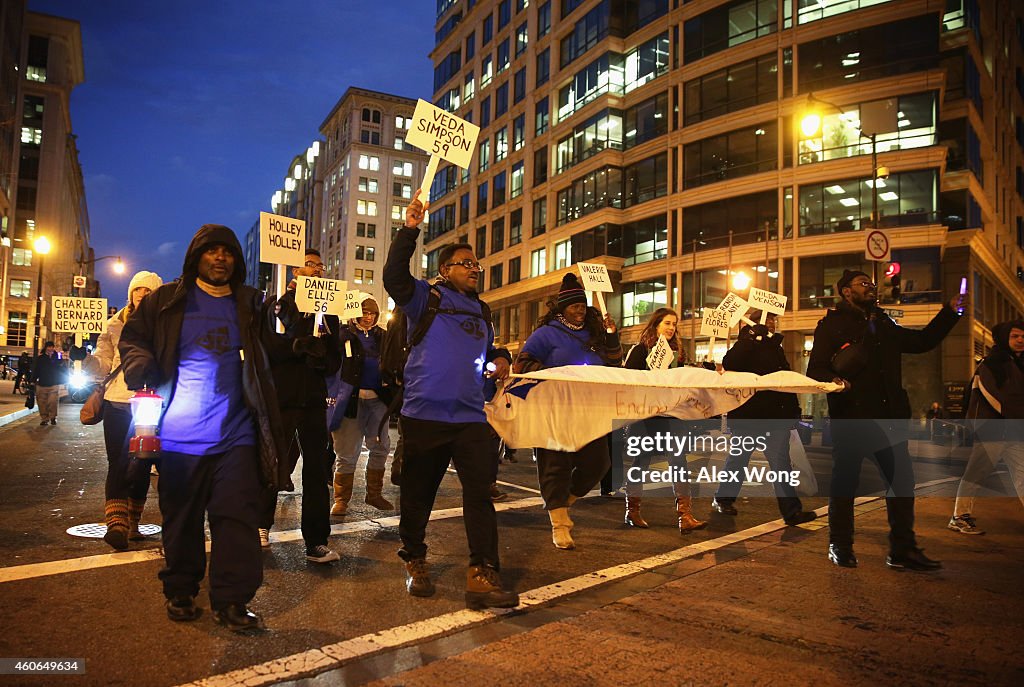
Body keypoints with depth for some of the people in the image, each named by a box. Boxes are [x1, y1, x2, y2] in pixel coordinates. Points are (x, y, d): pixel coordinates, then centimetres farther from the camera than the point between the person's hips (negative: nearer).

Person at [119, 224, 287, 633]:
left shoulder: (250, 305, 12)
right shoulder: (167, 300, 7)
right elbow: (132, 339, 10)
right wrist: (143, 372, -10)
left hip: (235, 434, 1)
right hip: (179, 435, -1)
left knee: (237, 516, -3)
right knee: (181, 517, 10)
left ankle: (231, 600, 6)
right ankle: (180, 592, 26)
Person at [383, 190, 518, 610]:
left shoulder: (480, 311, 21)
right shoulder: (426, 298, 2)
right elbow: (394, 277, -17)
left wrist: (500, 358, 10)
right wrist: (409, 230, -25)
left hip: (470, 416, 5)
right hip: (424, 414, -4)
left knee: (480, 492, -7)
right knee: (418, 494, 6)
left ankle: (482, 576, -6)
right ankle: (414, 562, 27)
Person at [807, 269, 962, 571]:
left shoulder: (884, 323, 20)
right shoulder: (832, 324, -1)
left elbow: (923, 341, 29)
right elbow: (815, 369, -8)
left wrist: (950, 311, 21)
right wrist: (833, 379, -29)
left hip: (889, 418, 6)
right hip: (850, 418, -6)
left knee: (902, 481, 5)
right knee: (844, 483, 3)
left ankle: (903, 550, 15)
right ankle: (840, 547, 17)